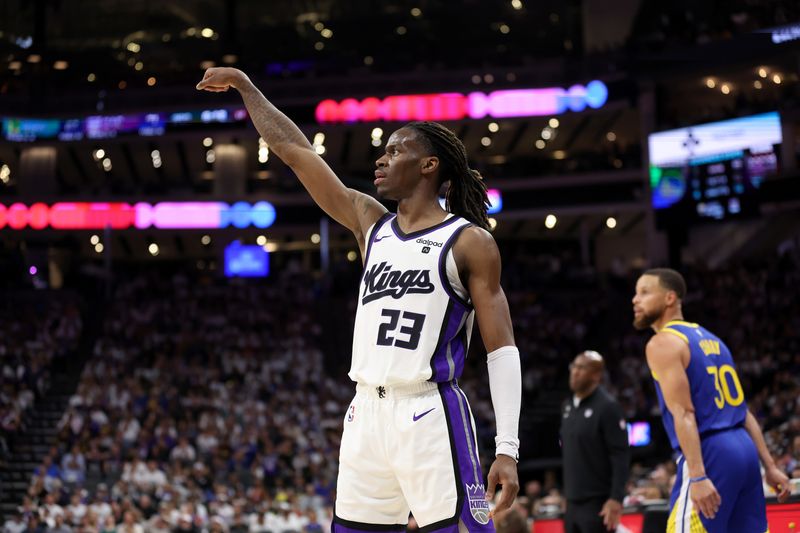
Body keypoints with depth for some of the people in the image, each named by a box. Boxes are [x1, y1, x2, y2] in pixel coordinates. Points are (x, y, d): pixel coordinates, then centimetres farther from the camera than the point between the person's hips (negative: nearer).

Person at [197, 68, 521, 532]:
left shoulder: (470, 242, -1)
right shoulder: (370, 223, 15)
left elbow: (502, 349, -5)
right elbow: (294, 149, 19)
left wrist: (507, 449, -13)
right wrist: (245, 86, 19)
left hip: (431, 416, -6)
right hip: (367, 415, 6)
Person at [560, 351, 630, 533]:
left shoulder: (607, 406, -11)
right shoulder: (569, 406, 13)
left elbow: (621, 456, -15)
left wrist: (616, 499, -22)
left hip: (598, 504, -8)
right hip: (573, 502, 8)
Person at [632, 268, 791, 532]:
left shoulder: (662, 344, -5)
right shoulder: (710, 339, 22)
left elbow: (684, 413, -17)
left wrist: (697, 477, -24)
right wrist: (770, 467, 18)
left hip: (710, 455, -8)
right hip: (744, 449, 8)